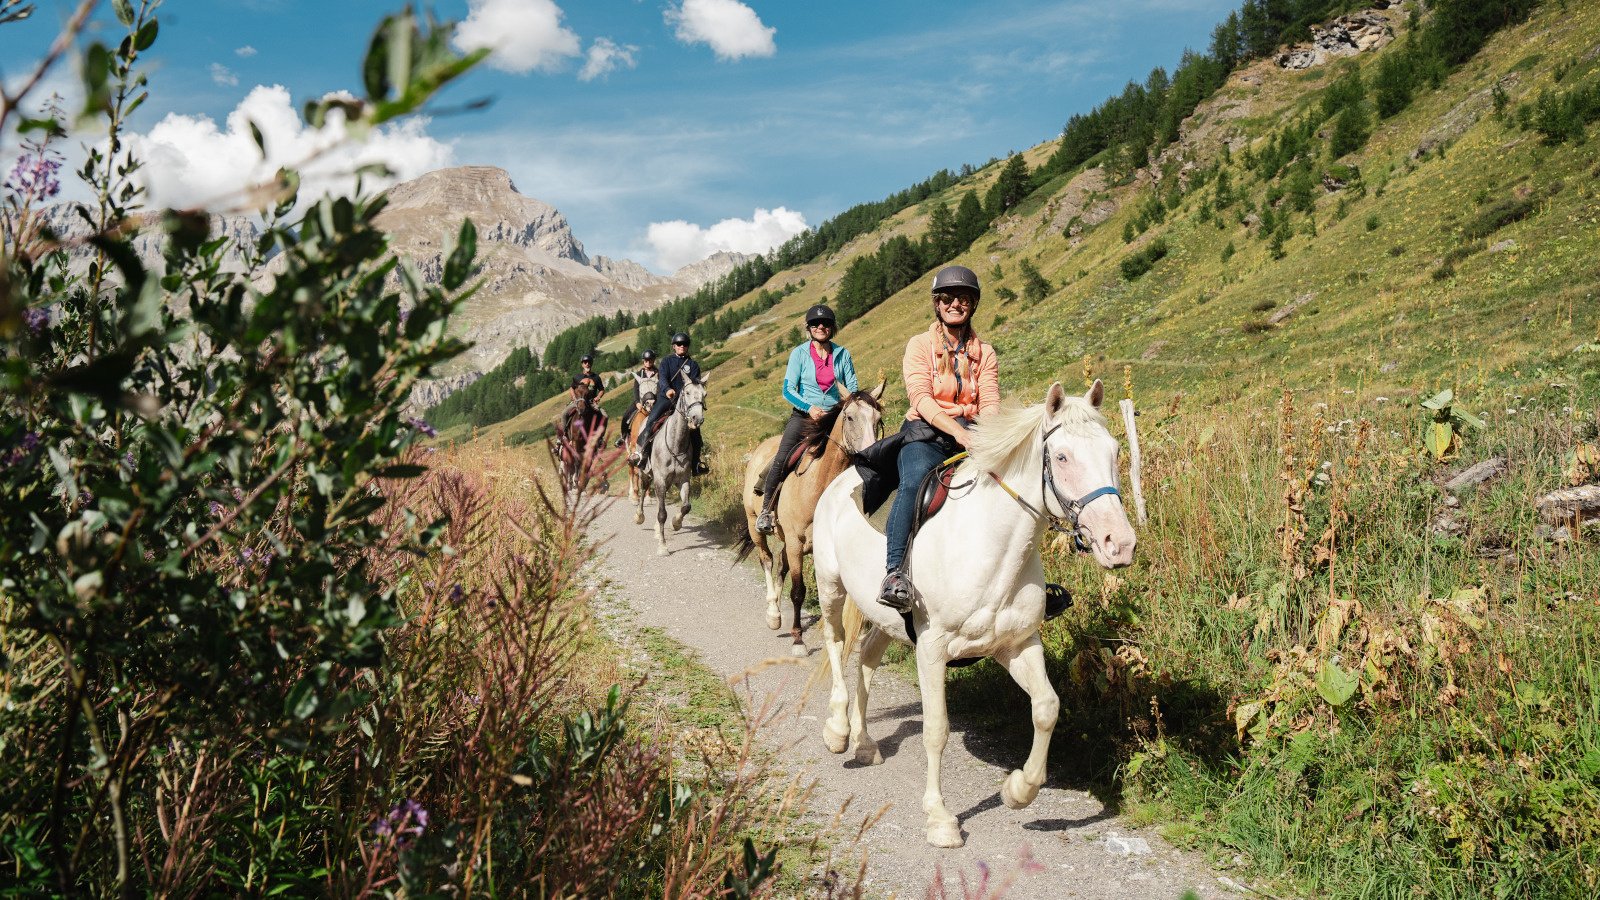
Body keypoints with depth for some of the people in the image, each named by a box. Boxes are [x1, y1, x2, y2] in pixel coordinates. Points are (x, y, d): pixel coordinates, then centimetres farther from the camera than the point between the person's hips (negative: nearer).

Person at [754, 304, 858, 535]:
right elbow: (788, 390, -3)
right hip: (804, 414, -2)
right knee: (782, 459, -20)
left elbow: (852, 389, 10)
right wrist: (809, 407, -19)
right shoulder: (799, 353, 1)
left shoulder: (842, 354, 8)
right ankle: (766, 509, -8)